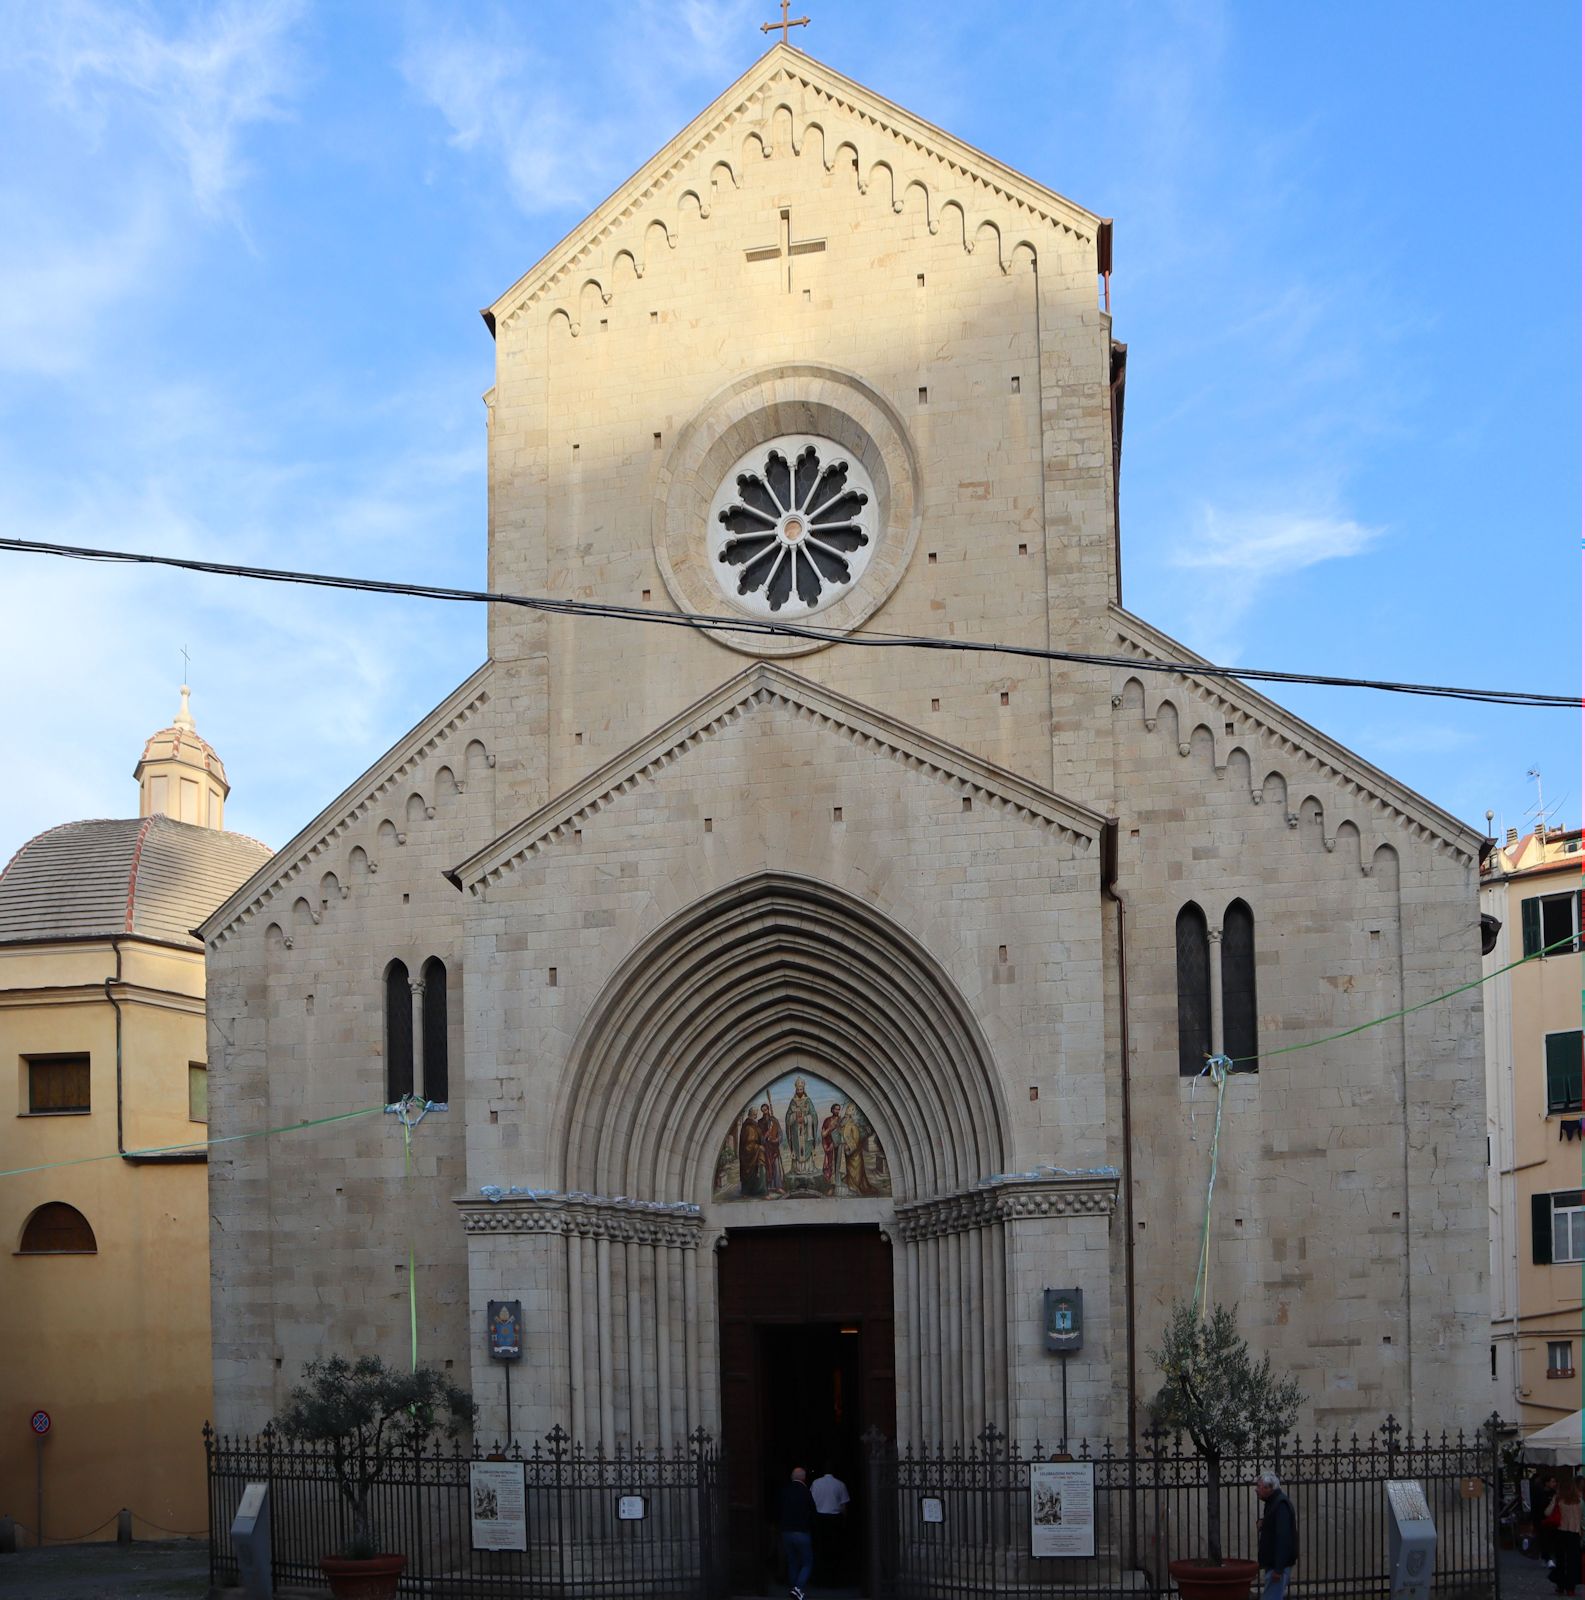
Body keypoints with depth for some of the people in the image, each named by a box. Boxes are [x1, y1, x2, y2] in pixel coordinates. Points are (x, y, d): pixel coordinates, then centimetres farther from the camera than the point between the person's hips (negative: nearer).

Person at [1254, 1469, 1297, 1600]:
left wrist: (1278, 1569, -26)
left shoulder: (1281, 1505, -17)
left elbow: (1283, 1539, -24)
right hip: (1272, 1563, 10)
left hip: (1278, 1564, -10)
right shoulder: (1273, 1503, 16)